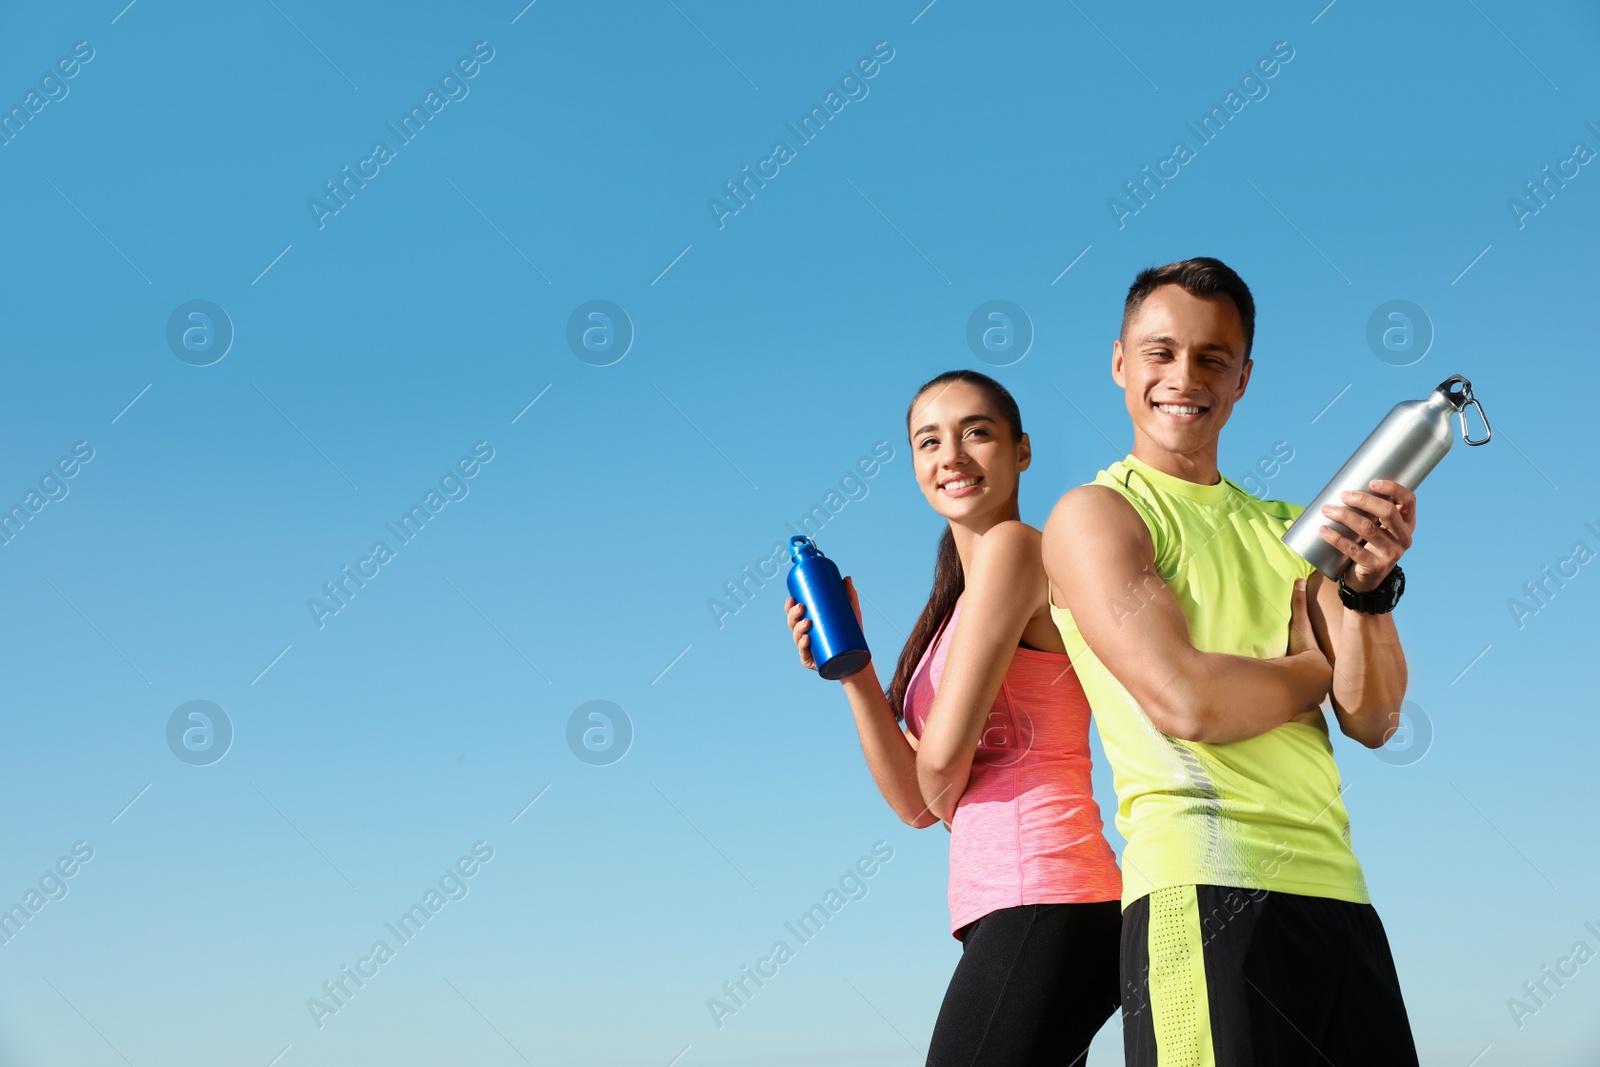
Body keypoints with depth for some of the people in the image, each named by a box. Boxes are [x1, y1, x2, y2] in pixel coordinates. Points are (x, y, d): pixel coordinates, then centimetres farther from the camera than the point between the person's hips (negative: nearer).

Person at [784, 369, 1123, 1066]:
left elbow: (940, 771, -12)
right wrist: (849, 668, 1)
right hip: (1000, 912, 9)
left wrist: (945, 787, 10)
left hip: (1037, 903, -9)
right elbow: (917, 803, 9)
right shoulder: (952, 608, 19)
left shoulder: (1013, 544, -7)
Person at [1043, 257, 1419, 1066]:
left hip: (1337, 887, 6)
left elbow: (1374, 721, 8)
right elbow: (1185, 702, -14)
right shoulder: (1093, 514, -1)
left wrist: (1370, 585, -9)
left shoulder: (1284, 529, 17)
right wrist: (1317, 667, 3)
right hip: (1204, 885, -6)